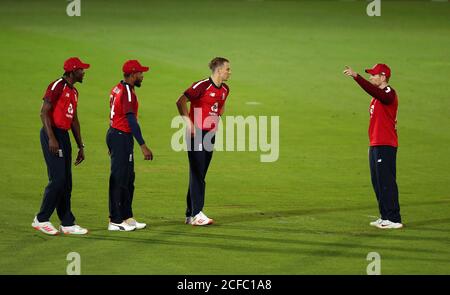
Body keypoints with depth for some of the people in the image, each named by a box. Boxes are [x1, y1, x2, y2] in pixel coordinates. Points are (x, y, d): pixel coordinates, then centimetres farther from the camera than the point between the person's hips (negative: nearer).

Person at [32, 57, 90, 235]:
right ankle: (41, 220, -4)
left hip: (64, 135, 9)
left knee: (66, 182, 9)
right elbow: (44, 112, -16)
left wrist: (81, 147, 24)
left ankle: (67, 223, 13)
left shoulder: (73, 92, 18)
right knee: (57, 179, -13)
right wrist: (51, 138, -24)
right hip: (52, 134, -9)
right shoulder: (57, 86, -10)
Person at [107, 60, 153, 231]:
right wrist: (143, 146, -29)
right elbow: (131, 120, -26)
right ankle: (115, 221, -1)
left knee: (128, 179, 15)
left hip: (115, 134, 10)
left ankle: (127, 218, 21)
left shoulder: (118, 89, 12)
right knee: (119, 179, -5)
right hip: (121, 138, -10)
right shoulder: (128, 92, -19)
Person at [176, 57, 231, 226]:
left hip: (211, 134, 8)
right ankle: (197, 214, -10)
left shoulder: (225, 90, 10)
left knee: (200, 175, 10)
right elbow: (181, 102, -16)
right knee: (197, 174, -9)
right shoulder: (202, 86, -14)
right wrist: (189, 123, -18)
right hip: (196, 134, -8)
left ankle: (190, 215, 15)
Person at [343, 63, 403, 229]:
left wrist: (355, 76, -38)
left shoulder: (389, 93, -12)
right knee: (377, 182, 13)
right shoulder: (377, 95, 20)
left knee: (386, 182, -11)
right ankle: (385, 217, 19)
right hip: (375, 145, 10)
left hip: (386, 145, -10)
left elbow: (373, 90, -31)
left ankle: (394, 219, -11)